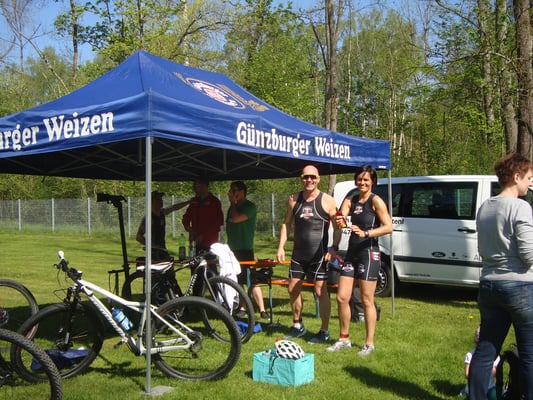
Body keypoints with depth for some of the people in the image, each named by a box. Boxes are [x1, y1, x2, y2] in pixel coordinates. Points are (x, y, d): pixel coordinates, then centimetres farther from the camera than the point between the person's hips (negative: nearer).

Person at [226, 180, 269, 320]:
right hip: (232, 249, 8)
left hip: (245, 249, -8)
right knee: (237, 281, 12)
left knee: (252, 281, -11)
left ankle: (262, 310, -10)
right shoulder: (233, 207, 15)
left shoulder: (250, 207, -10)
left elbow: (236, 219, -22)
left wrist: (232, 202, -10)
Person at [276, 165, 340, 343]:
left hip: (319, 255, -5)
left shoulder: (327, 201, -6)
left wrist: (333, 249, -15)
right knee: (293, 290, 11)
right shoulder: (294, 199, 6)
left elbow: (337, 227, -5)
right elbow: (286, 223, 12)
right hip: (298, 254, 5)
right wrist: (281, 247, 4)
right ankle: (297, 326, 28)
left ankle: (324, 331, 9)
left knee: (321, 292, -3)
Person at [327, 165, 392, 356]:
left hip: (369, 254, -6)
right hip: (352, 253, 6)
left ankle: (369, 343, 12)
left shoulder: (376, 201, -6)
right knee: (342, 298, 6)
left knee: (367, 301, 1)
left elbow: (388, 227, -14)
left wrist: (365, 233, -26)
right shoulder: (350, 200, 11)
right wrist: (338, 221, -28)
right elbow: (340, 219, -4)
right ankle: (344, 339, 20)